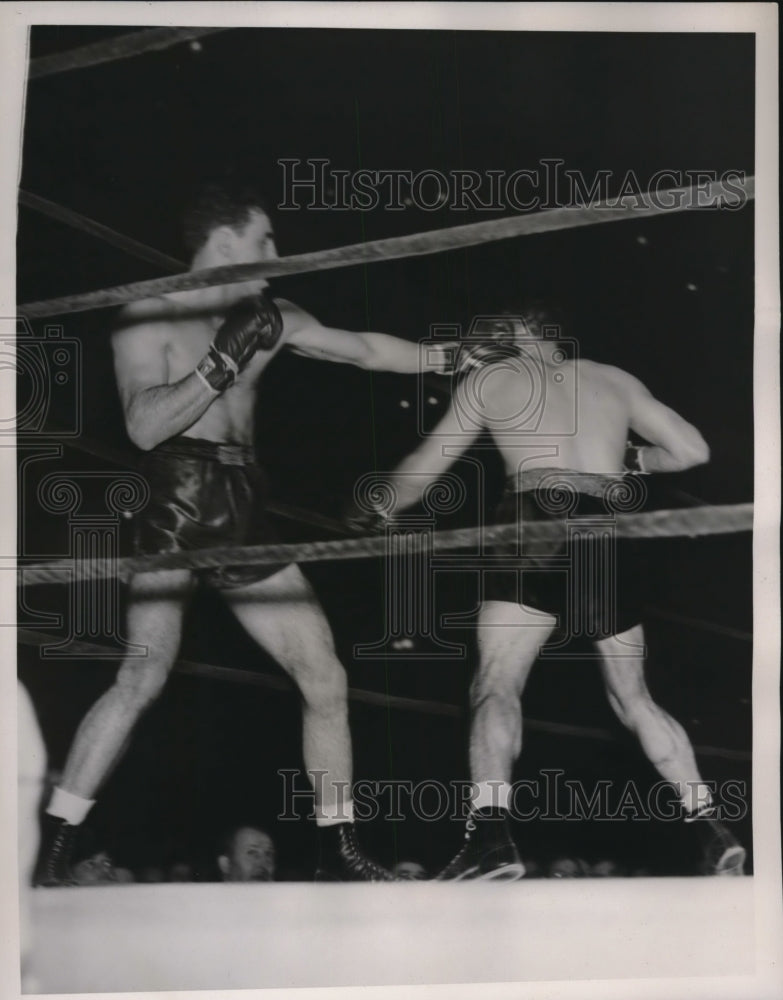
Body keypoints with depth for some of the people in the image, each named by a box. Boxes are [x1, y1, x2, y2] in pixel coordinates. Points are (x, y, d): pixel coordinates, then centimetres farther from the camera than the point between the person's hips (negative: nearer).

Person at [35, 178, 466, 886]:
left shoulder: (270, 321, 18)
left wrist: (454, 358, 30)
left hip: (244, 516, 6)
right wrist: (224, 361, -16)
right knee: (144, 677, -21)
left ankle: (339, 854, 15)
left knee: (325, 678, 3)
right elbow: (144, 425, -12)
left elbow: (365, 350, 27)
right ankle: (50, 852, -10)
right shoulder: (149, 317, 1)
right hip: (174, 507, -6)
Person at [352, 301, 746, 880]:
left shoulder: (490, 379, 16)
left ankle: (491, 833, -26)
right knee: (634, 698, 16)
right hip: (606, 535, 4)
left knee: (496, 685, -7)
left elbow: (426, 467, 20)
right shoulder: (615, 380, 23)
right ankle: (711, 827, 11)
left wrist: (379, 514, 37)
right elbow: (692, 450, 18)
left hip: (535, 523, -4)